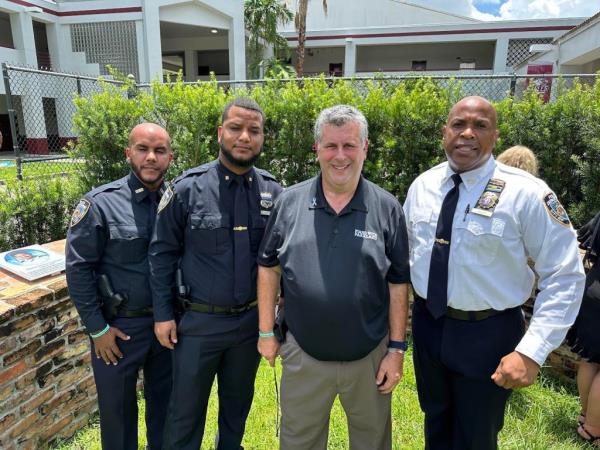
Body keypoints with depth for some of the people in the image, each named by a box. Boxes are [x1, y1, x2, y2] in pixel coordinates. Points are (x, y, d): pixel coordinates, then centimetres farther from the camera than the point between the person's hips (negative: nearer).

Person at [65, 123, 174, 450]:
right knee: (117, 405, 18)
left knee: (164, 399, 22)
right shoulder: (100, 203, -14)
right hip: (119, 325, -3)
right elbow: (78, 268, -11)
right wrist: (97, 327, -9)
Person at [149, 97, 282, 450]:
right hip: (199, 321, -2)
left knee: (238, 402, 24)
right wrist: (163, 314, -4)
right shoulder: (187, 188, -11)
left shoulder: (273, 192, -4)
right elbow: (162, 253, -5)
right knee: (186, 409, 16)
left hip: (252, 320, 3)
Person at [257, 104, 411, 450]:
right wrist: (266, 331, 2)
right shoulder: (290, 202, -6)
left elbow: (398, 284, -3)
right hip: (303, 356, 1)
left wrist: (397, 349, -3)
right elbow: (269, 268, 1)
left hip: (370, 358, 0)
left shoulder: (387, 208, -8)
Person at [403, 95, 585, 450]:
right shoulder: (422, 185, -3)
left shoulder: (526, 193, -17)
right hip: (427, 324, 4)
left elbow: (565, 276, -15)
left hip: (488, 333, -3)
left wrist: (532, 351, -22)